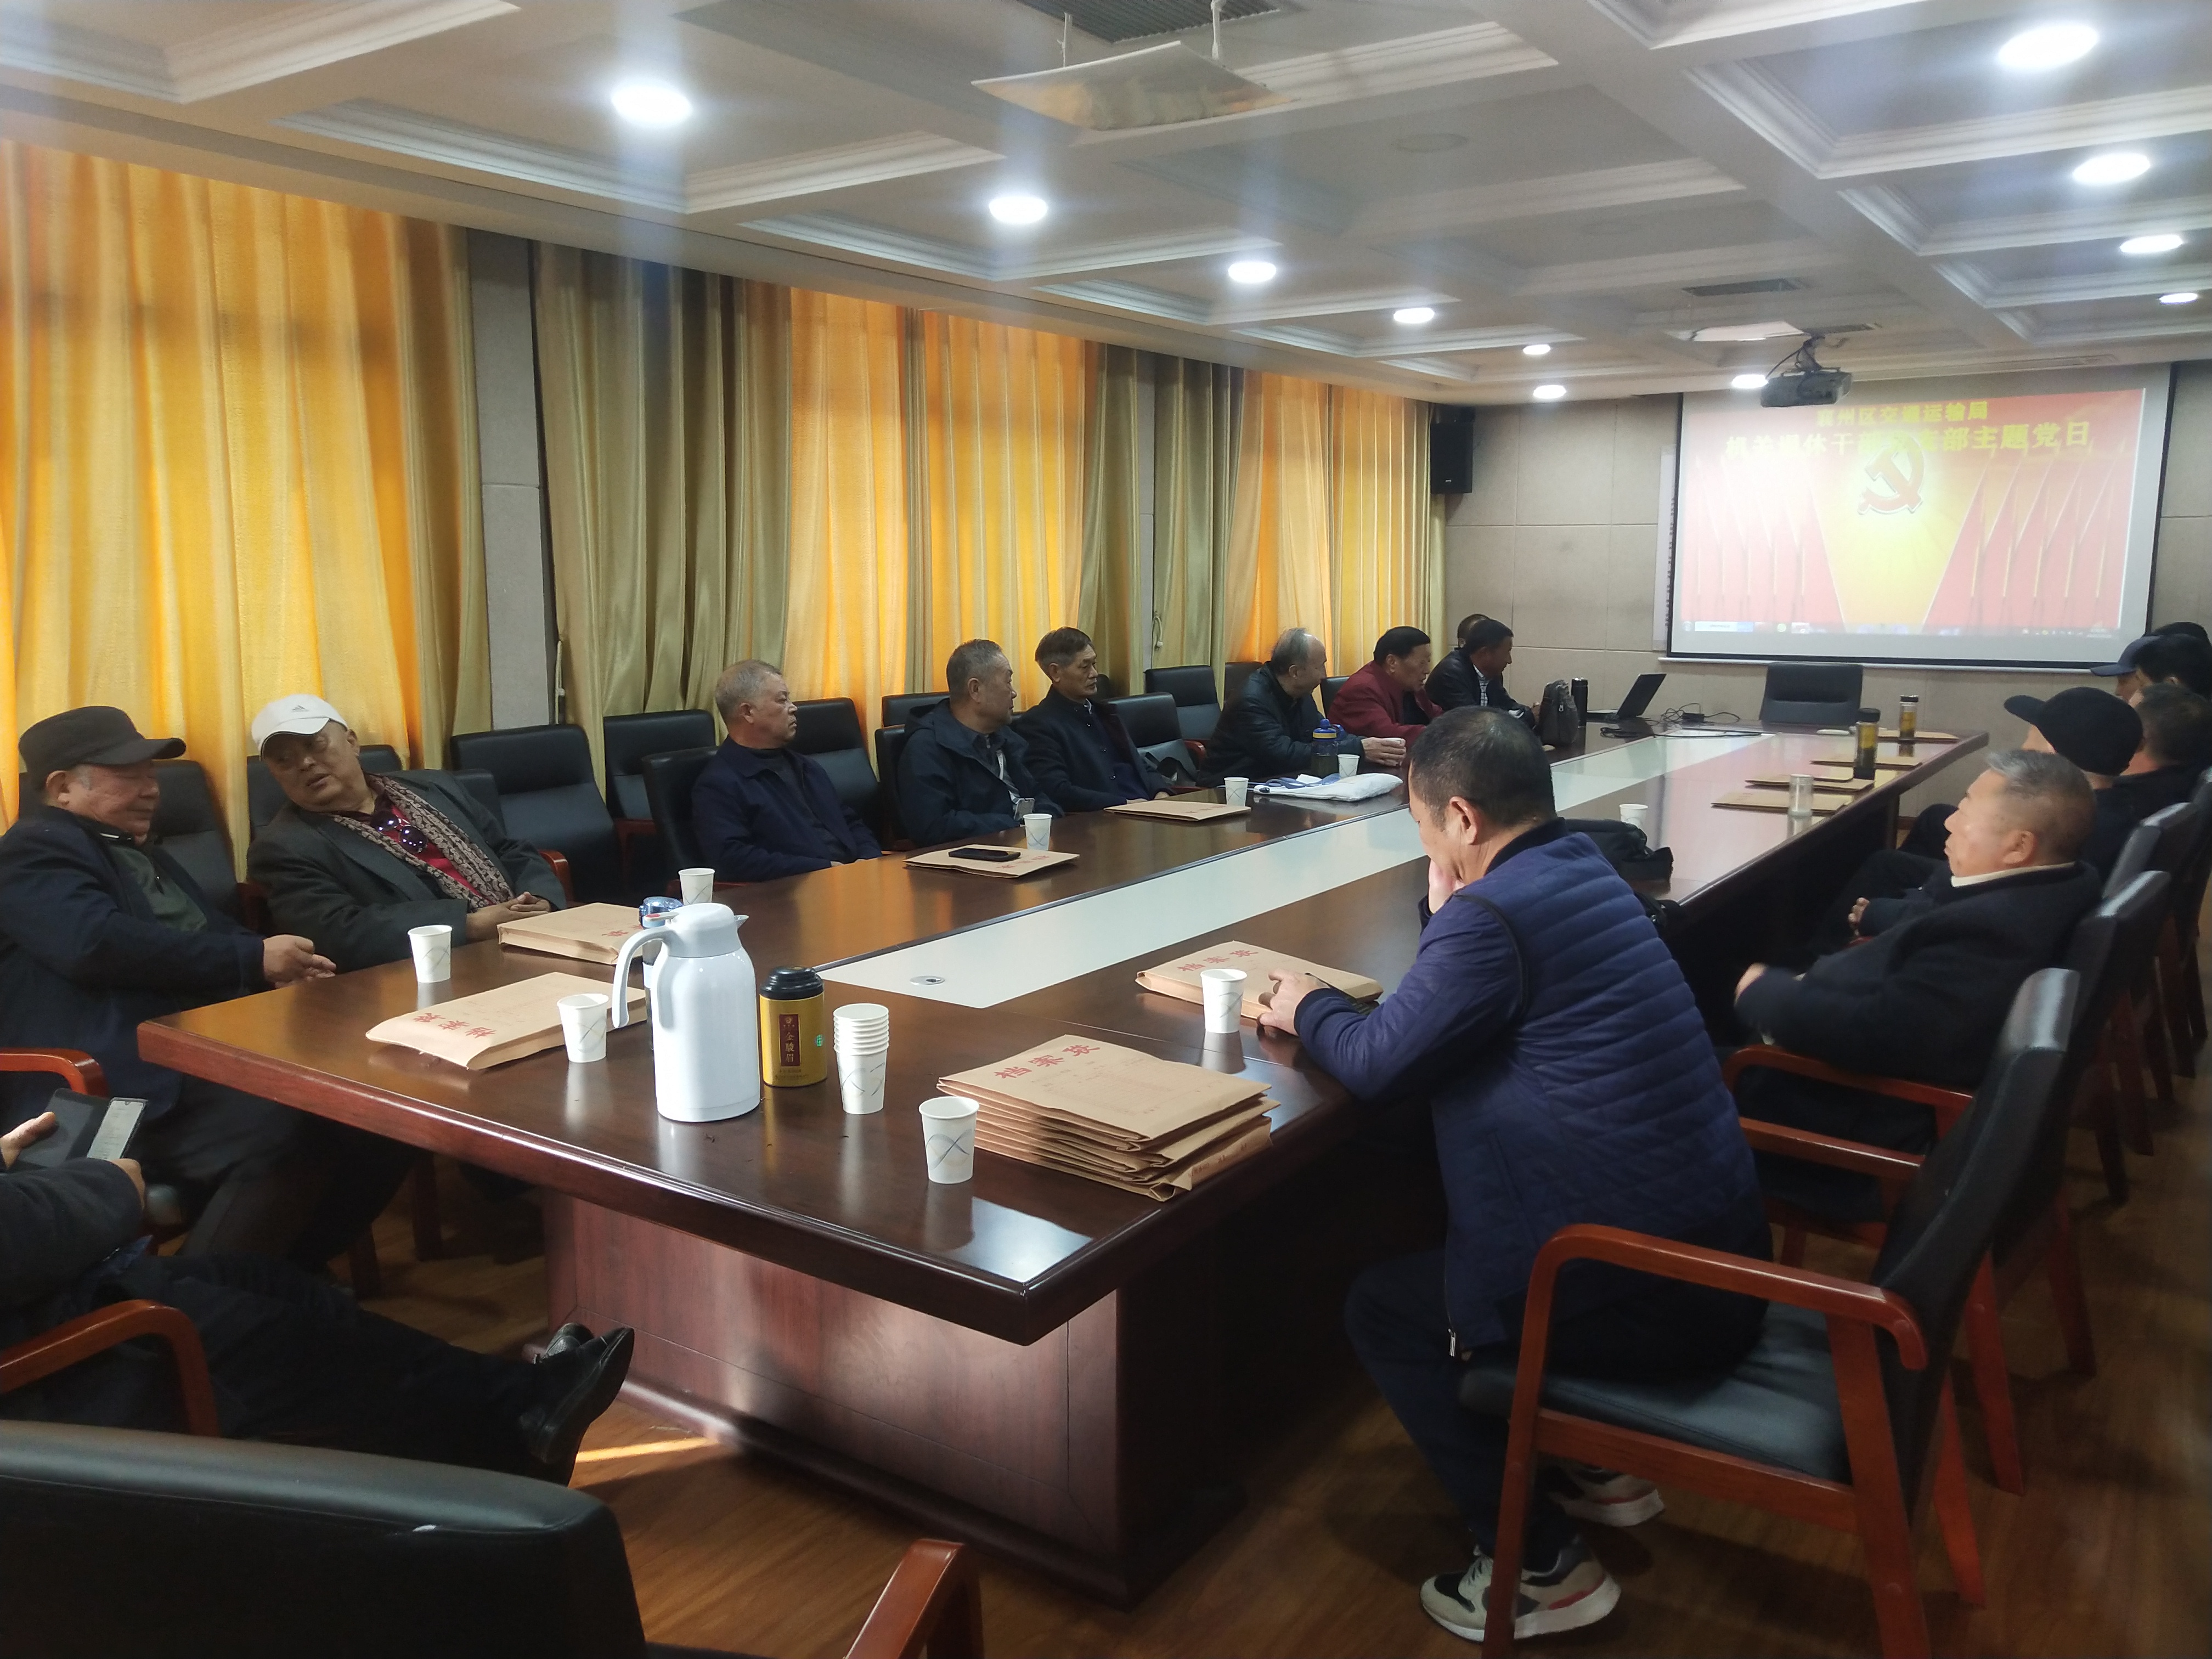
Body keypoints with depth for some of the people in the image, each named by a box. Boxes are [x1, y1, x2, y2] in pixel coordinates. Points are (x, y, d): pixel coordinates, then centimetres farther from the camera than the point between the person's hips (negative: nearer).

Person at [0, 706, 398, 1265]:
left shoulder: (141, 851, 27)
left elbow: (209, 933, 27)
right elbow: (100, 942, -20)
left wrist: (276, 967, 3)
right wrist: (253, 959, -16)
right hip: (132, 1085, -9)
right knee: (287, 1132, -34)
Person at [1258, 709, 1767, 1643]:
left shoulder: (1495, 910, -20)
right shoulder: (1577, 868, 9)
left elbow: (1377, 1064, -13)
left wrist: (1309, 1009, 5)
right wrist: (1447, 913, 8)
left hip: (1656, 1287, -9)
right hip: (1716, 1242, 9)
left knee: (1382, 1308, 8)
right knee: (1443, 1247, 29)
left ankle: (1538, 1566, 12)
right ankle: (1599, 1468, 34)